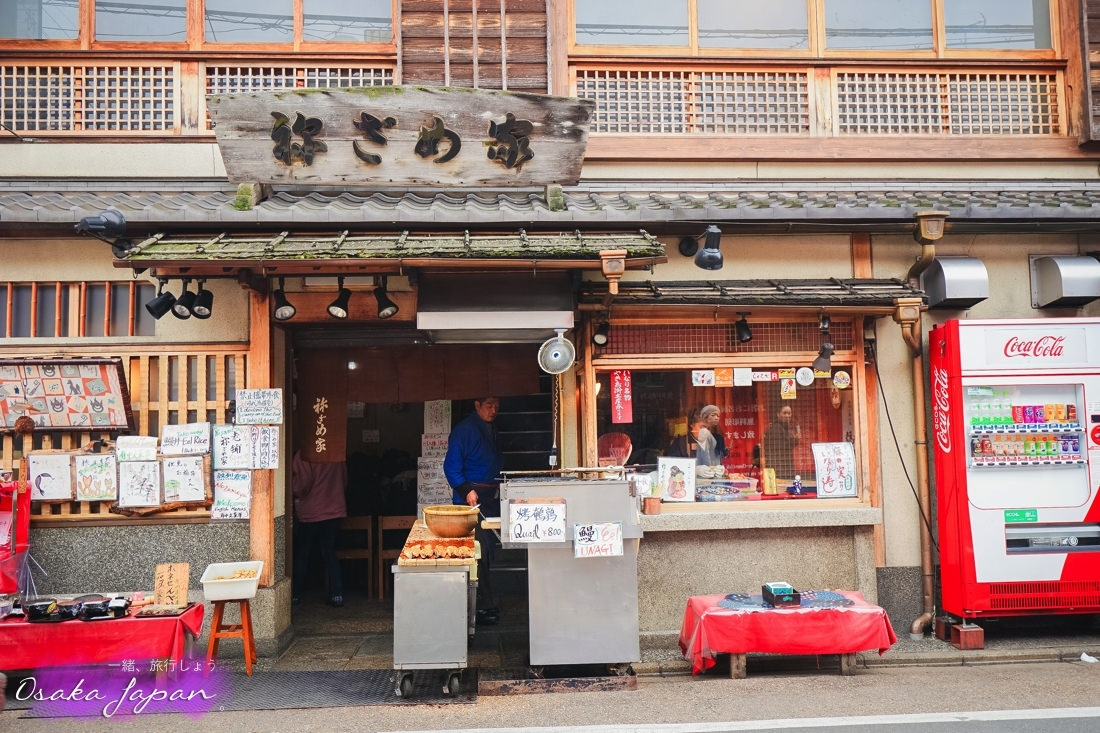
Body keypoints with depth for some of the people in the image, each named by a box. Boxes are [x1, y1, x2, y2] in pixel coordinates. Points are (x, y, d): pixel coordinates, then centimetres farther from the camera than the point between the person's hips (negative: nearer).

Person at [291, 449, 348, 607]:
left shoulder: (303, 455, -13)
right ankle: (337, 595, 6)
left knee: (301, 555, 10)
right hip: (334, 510, 4)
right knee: (329, 554, 10)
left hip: (309, 513, -4)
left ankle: (296, 594, 16)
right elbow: (344, 481, 10)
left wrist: (296, 494, 2)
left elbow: (302, 484, -17)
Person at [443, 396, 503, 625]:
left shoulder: (491, 431, 19)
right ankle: (485, 607, -3)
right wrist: (466, 490, -23)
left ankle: (484, 604, 19)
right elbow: (451, 466, -14)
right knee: (479, 553, -9)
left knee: (487, 552, 11)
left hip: (491, 500, 9)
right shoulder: (464, 430, -8)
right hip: (472, 500, -9)